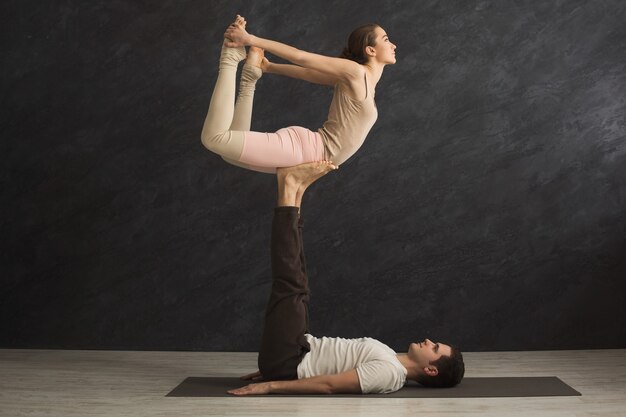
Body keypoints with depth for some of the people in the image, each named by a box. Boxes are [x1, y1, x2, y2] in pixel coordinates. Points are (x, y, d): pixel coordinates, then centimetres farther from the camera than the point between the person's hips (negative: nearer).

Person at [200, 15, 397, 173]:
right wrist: (251, 39, -10)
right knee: (215, 137, -24)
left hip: (307, 151, 9)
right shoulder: (354, 72, -10)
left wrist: (269, 67, 22)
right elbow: (301, 58, -10)